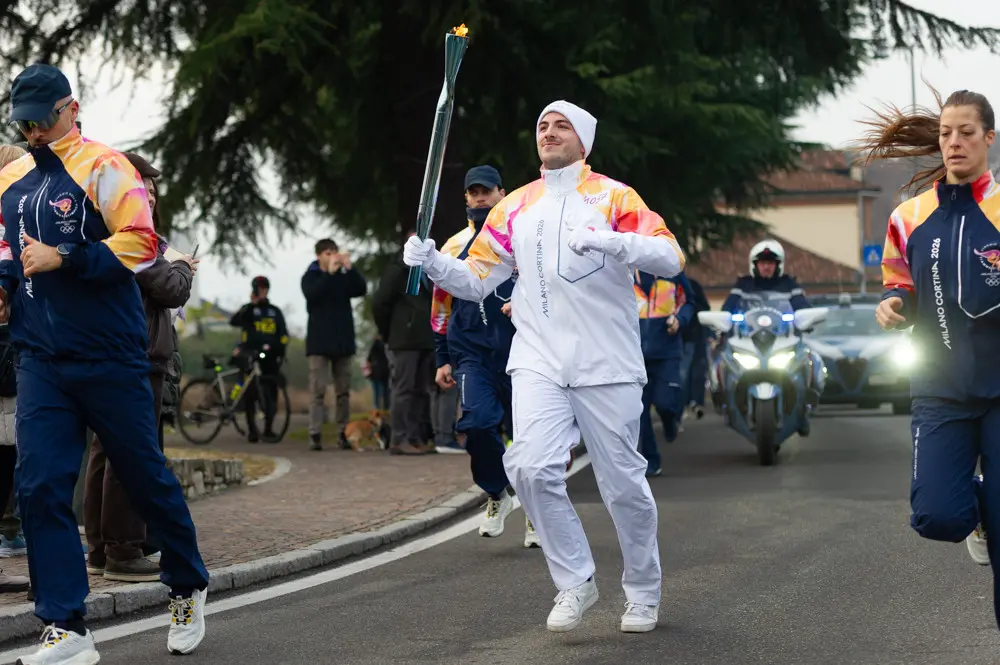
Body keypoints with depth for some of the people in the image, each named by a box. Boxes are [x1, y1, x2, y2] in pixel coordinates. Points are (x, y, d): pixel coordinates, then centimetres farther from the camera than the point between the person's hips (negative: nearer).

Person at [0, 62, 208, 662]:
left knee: (145, 476, 6)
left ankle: (189, 589, 30)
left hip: (109, 359, -5)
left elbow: (140, 245, -16)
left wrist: (62, 259, -20)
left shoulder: (102, 167, -7)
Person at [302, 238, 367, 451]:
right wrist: (329, 273, -25)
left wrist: (350, 268, -19)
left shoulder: (344, 277, 9)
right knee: (318, 391, -6)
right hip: (319, 341, -3)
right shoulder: (310, 277, 3)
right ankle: (315, 435, -9)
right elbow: (311, 294, -17)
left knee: (343, 391, 4)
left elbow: (361, 289, -7)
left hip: (343, 341, 3)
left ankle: (343, 434, 7)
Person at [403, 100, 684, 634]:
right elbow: (477, 282, 14)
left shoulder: (613, 197, -1)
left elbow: (671, 257, -12)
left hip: (608, 366, -3)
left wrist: (609, 241, -27)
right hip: (539, 361, 3)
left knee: (623, 483, 3)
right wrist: (433, 263, -5)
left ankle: (643, 591, 25)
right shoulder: (515, 208, 12)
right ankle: (575, 583, 0)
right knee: (531, 467, -17)